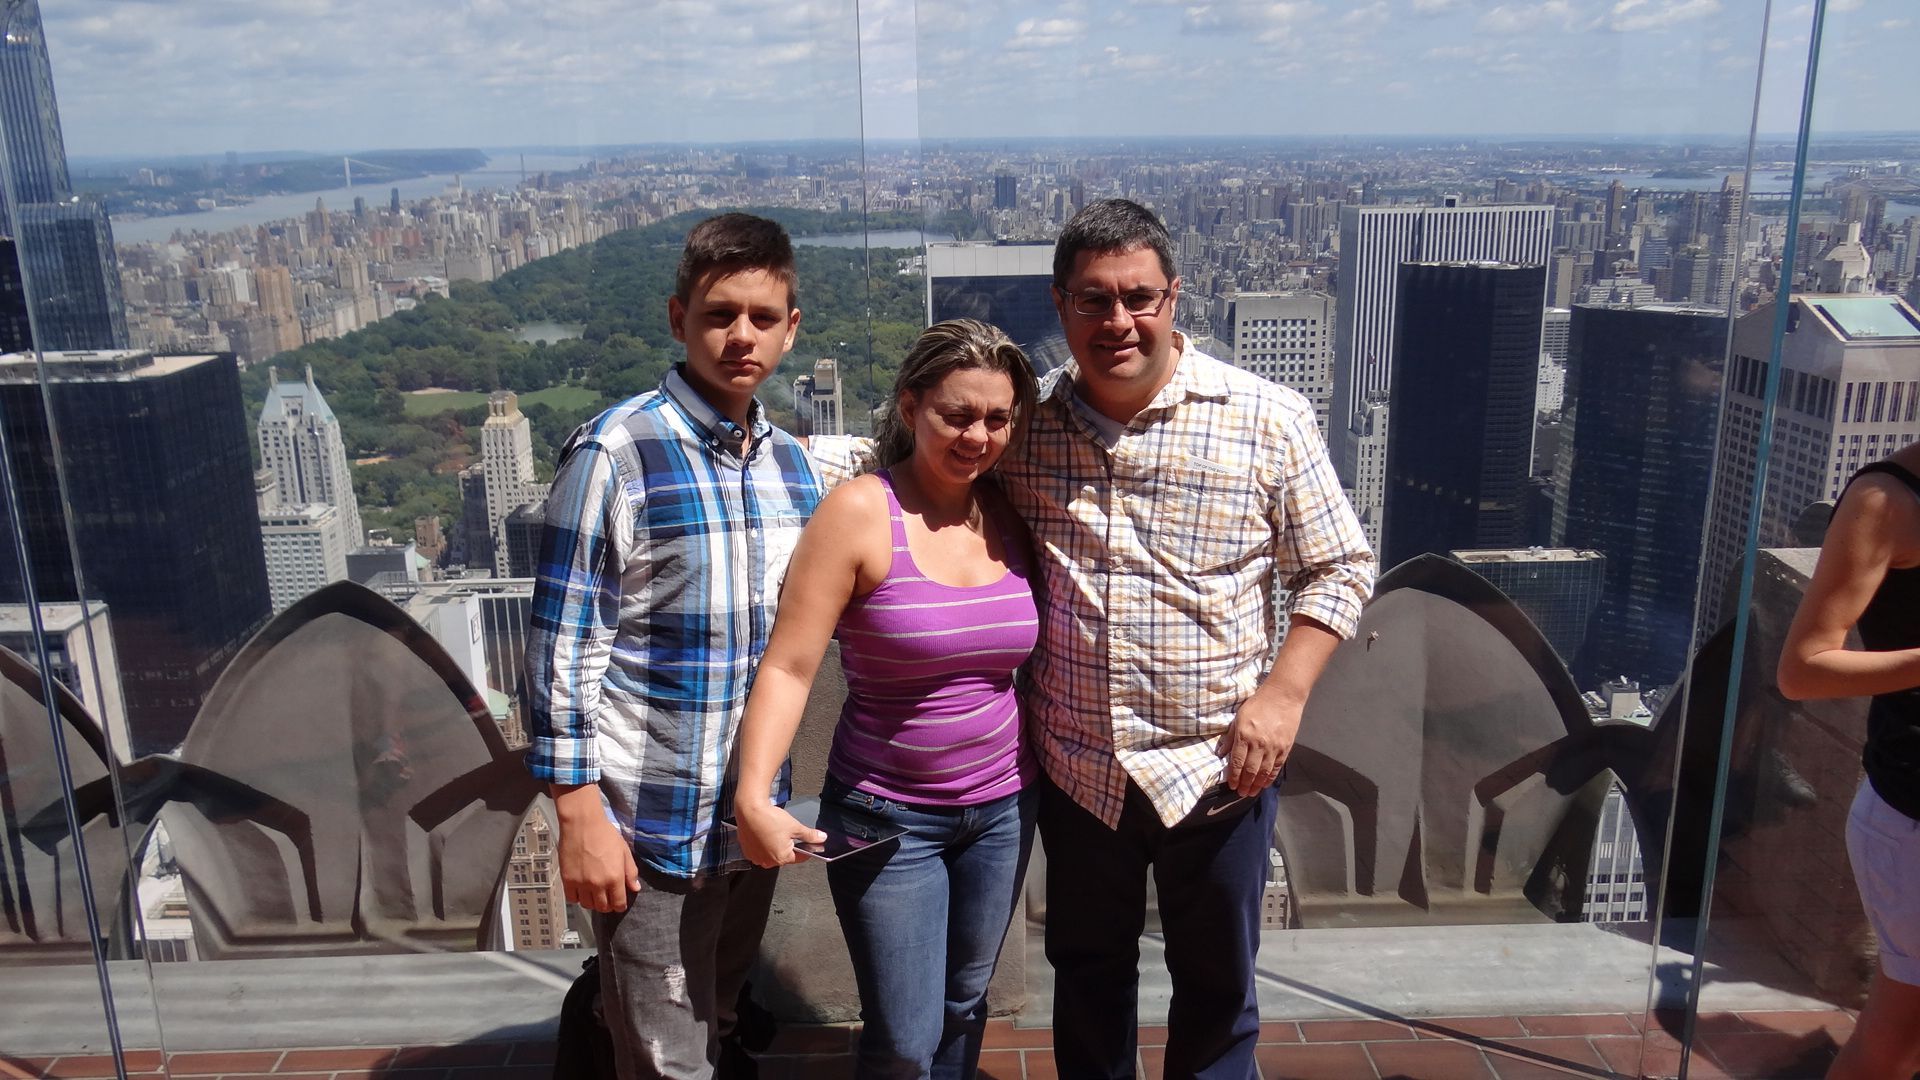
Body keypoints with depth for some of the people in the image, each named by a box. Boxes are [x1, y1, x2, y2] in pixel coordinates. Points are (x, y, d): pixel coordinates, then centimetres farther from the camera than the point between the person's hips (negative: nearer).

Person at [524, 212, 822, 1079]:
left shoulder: (790, 461, 5)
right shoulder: (614, 452, -14)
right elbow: (563, 641, -13)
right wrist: (577, 809, -15)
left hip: (756, 812, 6)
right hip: (651, 822, -6)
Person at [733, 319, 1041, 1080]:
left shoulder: (1009, 512, -1)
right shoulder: (861, 513, -16)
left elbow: (1033, 654, 6)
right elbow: (789, 667, -18)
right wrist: (753, 795, -27)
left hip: (1002, 808, 5)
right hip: (887, 813, -4)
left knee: (963, 1004, 20)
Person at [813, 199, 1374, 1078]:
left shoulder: (1268, 421, -9)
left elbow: (1339, 568, -4)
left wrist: (1284, 690, -14)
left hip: (1217, 769, -2)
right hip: (1076, 768, 2)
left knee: (1216, 985, 18)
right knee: (1087, 972, 22)